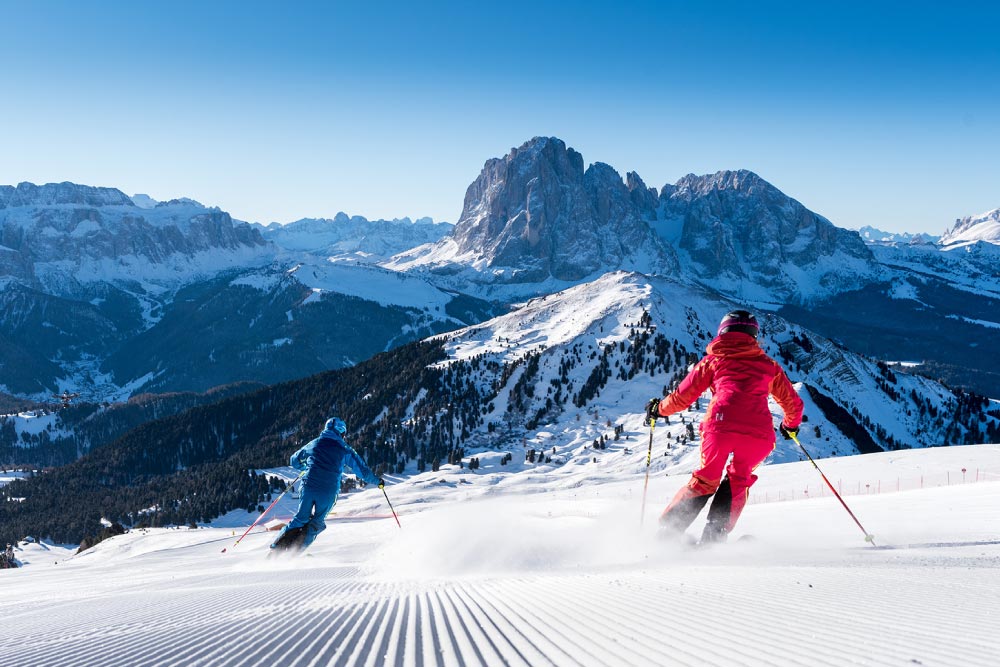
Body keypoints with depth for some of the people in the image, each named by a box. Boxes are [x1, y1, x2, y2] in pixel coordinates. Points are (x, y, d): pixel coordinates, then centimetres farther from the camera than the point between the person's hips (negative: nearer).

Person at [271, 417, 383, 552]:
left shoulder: (313, 444, 15)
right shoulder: (344, 449, 7)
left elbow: (294, 461, 28)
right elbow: (362, 469, 10)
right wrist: (377, 481, 26)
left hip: (308, 486, 2)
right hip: (328, 492, -2)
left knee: (301, 518, 17)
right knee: (317, 523, 14)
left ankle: (277, 546, 1)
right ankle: (295, 549, -3)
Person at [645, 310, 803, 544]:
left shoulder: (713, 360, 19)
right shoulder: (768, 365, 24)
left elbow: (683, 397, 18)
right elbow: (793, 403, 30)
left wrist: (659, 409, 37)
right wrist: (791, 424, 52)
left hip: (720, 426, -1)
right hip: (759, 433, 1)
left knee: (705, 480, 17)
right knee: (738, 481, 22)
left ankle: (667, 530, 10)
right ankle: (714, 536, 8)